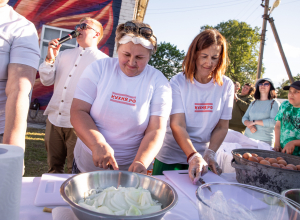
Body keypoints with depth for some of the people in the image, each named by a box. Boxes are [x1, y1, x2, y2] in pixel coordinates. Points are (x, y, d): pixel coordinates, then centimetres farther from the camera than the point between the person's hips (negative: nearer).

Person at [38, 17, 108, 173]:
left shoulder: (103, 61, -3)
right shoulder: (64, 55, 14)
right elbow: (46, 81, 11)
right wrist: (50, 59, -4)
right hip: (54, 119, 5)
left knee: (74, 171, 7)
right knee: (53, 166, 17)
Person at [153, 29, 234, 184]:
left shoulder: (226, 86, -4)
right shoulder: (178, 82, -12)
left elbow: (222, 127, -3)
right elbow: (177, 126, -19)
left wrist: (210, 154, -17)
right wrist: (193, 156, -32)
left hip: (202, 159, 2)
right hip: (170, 159, -1)